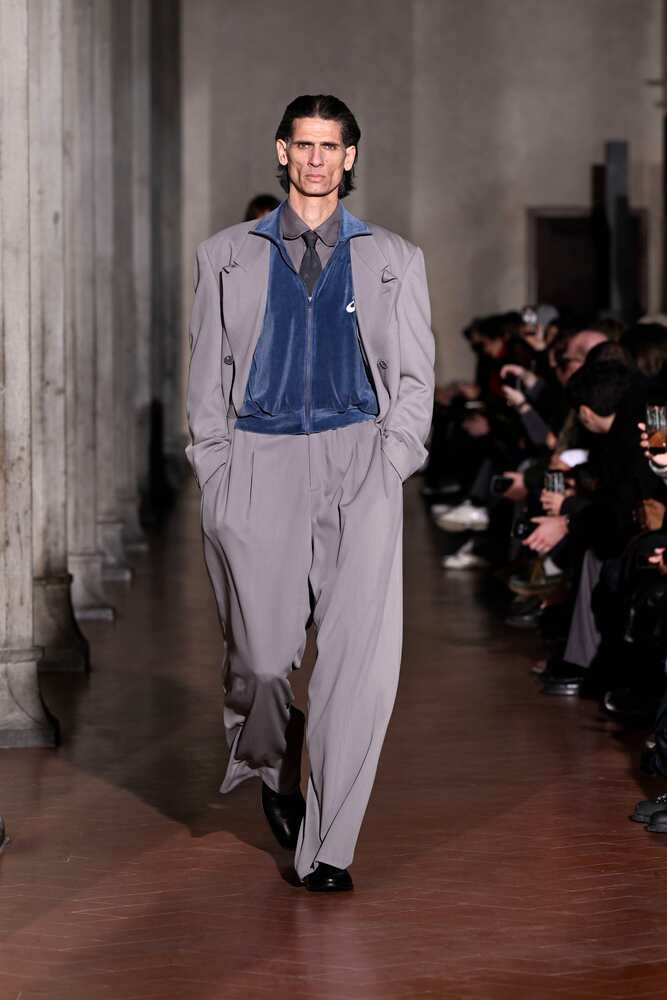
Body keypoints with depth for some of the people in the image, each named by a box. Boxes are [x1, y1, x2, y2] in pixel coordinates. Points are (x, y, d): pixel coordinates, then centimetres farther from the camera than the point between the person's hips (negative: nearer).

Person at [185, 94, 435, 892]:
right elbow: (207, 379, 14)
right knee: (260, 656, -5)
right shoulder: (226, 257, 16)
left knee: (362, 653, -13)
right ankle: (273, 771, 28)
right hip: (258, 462, 0)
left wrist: (388, 467, 0)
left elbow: (414, 378, 14)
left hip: (359, 461, 0)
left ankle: (326, 846, -7)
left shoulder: (394, 259, 16)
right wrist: (217, 478, 3)